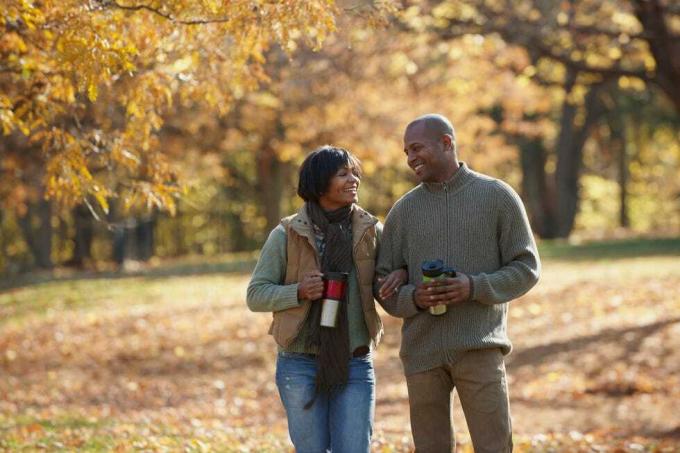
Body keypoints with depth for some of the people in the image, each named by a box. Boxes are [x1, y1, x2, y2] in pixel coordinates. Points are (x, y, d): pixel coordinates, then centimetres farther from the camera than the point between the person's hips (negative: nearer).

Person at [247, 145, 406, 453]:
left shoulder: (370, 231, 3)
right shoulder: (287, 234, -3)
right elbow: (256, 295, -1)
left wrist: (402, 274, -7)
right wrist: (299, 292, -18)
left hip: (354, 366, 1)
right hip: (300, 365, -1)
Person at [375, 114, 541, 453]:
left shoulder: (498, 197, 2)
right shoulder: (403, 210, 10)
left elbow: (526, 268, 1)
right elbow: (384, 284, 10)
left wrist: (475, 287, -16)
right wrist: (413, 298, -13)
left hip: (480, 348, -3)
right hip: (422, 349, 3)